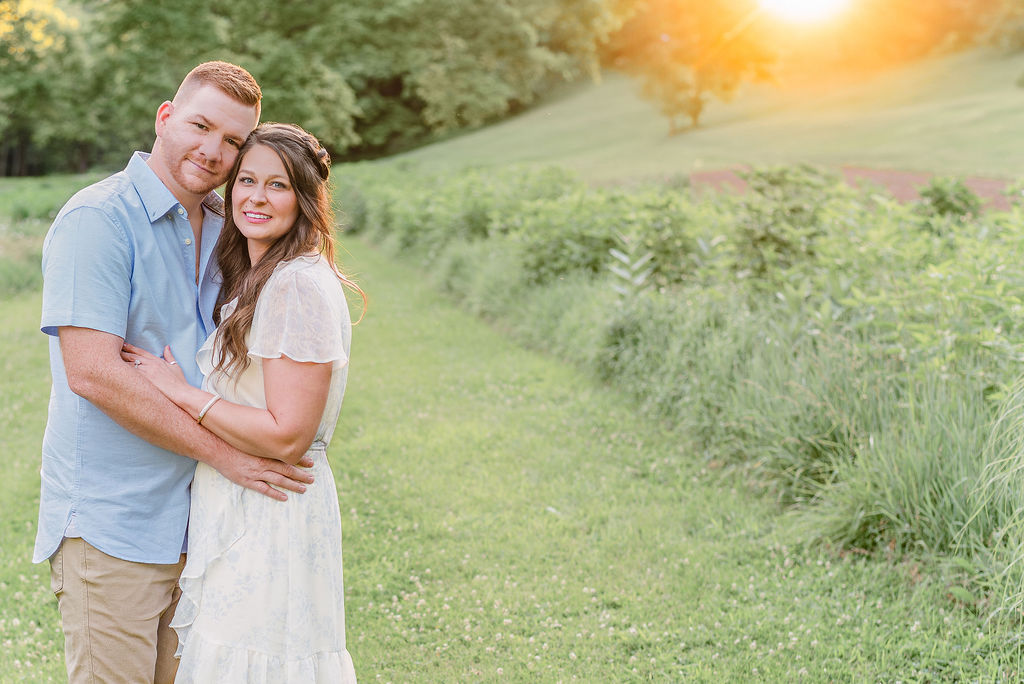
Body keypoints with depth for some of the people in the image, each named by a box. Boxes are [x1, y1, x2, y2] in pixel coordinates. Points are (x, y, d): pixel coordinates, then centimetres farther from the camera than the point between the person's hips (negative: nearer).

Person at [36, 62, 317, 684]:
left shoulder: (222, 231, 13)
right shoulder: (98, 219, -12)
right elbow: (92, 373, -20)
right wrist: (224, 452, -18)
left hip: (196, 523, 7)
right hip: (110, 526, -7)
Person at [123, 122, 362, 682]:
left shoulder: (299, 288, -17)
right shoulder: (251, 282, 13)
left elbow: (286, 436, -21)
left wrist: (180, 393, -15)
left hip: (271, 525, -9)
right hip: (236, 513, 9)